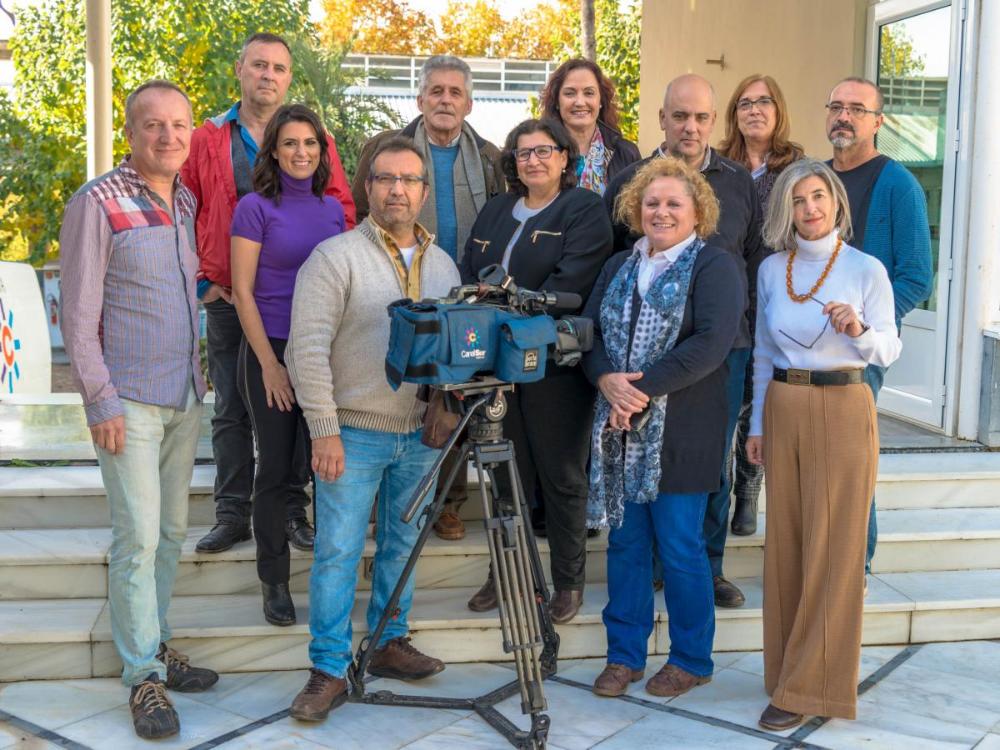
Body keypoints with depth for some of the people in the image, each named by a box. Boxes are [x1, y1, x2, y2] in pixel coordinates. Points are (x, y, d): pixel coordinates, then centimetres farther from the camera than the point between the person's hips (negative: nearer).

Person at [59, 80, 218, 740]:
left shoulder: (188, 202, 10)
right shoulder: (98, 204, -9)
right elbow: (78, 313, -11)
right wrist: (100, 401, -14)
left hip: (186, 396, 6)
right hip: (130, 400, -6)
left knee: (171, 531, 13)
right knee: (138, 536, -5)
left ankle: (156, 645, 27)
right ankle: (144, 676, 5)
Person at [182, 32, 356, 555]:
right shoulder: (207, 140, 7)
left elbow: (342, 213, 5)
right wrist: (201, 281, 2)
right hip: (228, 299, 1)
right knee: (230, 410, 7)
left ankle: (292, 512, 15)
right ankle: (232, 514, 17)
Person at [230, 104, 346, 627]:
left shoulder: (333, 209, 9)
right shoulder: (256, 207, -5)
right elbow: (243, 292, -7)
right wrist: (269, 363, -12)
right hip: (271, 351, -4)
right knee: (276, 468, 2)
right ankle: (274, 581, 16)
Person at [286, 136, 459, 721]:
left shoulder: (443, 265, 10)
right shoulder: (337, 256, -8)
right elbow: (308, 348, -13)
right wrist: (325, 430, -17)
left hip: (421, 434, 5)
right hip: (353, 433, -5)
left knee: (402, 545, 15)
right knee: (338, 553, -1)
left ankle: (390, 644, 30)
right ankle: (330, 672, 8)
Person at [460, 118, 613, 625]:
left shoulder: (584, 211, -3)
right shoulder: (495, 211, 16)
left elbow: (570, 283, -16)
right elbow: (468, 276, 14)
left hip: (556, 364, -5)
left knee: (562, 477, 4)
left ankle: (569, 581, 18)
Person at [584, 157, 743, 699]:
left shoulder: (714, 267, -3)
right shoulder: (619, 267, 17)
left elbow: (711, 343, -16)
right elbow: (589, 330, 9)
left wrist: (644, 387, -20)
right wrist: (607, 380, -12)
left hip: (681, 431, -5)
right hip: (619, 429, 6)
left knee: (680, 548, 2)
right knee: (625, 543, 11)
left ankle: (691, 660, 19)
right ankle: (624, 655, 23)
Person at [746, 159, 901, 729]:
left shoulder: (866, 269, -5)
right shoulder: (771, 270, 7)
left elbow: (890, 351, -4)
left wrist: (859, 330, -25)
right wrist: (758, 424, 12)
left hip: (843, 410, -4)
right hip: (783, 409, 4)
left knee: (831, 549, 0)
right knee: (785, 543, 8)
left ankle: (810, 687, 8)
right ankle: (790, 667, 23)